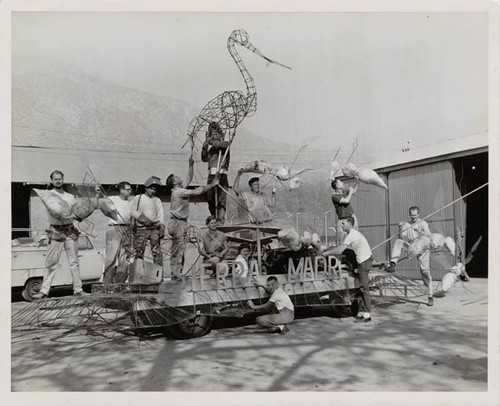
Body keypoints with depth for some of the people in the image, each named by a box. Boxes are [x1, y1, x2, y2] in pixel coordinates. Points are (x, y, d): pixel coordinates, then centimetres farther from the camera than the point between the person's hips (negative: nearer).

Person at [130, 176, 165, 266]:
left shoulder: (157, 200, 19)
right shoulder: (138, 198, 12)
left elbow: (160, 215, 10)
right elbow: (132, 211, 0)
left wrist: (162, 228, -6)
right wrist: (143, 219, -13)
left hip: (154, 229, 1)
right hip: (141, 229, -1)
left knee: (157, 251, -9)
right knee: (138, 252, -3)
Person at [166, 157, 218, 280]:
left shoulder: (181, 190, 15)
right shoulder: (178, 192, -12)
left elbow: (189, 179, 26)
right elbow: (197, 192, -16)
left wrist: (191, 165, 20)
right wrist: (212, 185, -9)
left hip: (180, 223, 10)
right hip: (177, 223, -10)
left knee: (176, 250, 9)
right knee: (180, 248, -12)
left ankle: (175, 273, 12)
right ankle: (177, 273, -13)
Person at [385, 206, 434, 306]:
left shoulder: (423, 223, -3)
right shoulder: (408, 225, 8)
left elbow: (429, 236, -18)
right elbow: (402, 238, -1)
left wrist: (418, 230, -32)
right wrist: (401, 230, -19)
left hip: (423, 249, -3)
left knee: (425, 272, -5)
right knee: (398, 242, -20)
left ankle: (430, 296, 6)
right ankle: (392, 264, -28)